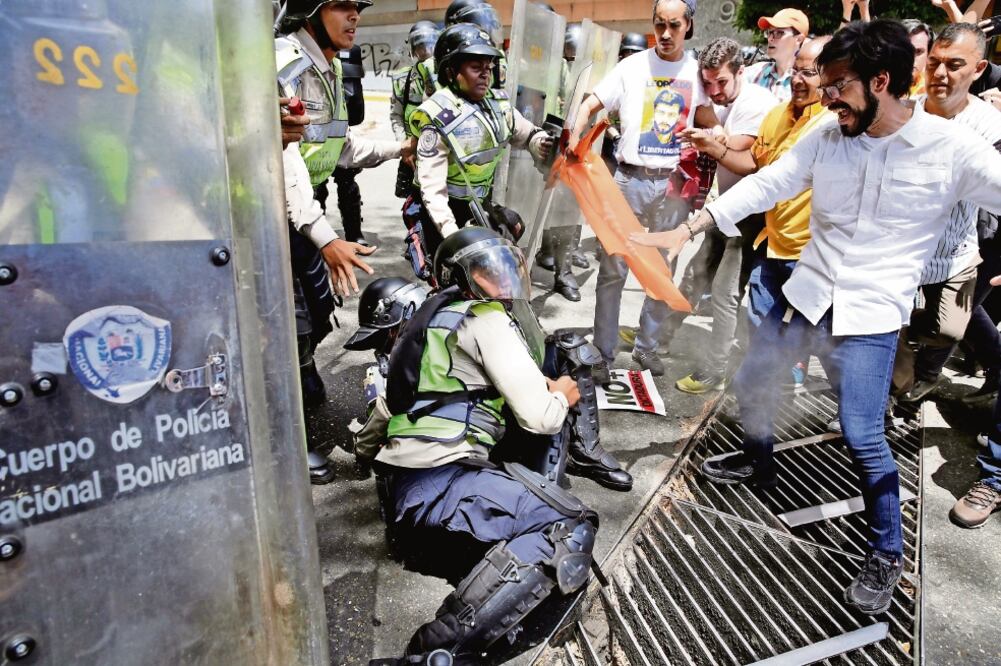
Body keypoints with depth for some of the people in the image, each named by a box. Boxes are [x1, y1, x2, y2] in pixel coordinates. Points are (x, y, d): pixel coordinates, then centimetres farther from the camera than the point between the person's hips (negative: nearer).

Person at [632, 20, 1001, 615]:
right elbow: (764, 185, -2)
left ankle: (888, 553, 15)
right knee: (752, 379, 16)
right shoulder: (826, 138, -1)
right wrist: (687, 230, -8)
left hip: (873, 308, -5)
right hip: (809, 289, 5)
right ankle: (759, 462, 47)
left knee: (862, 435, -10)